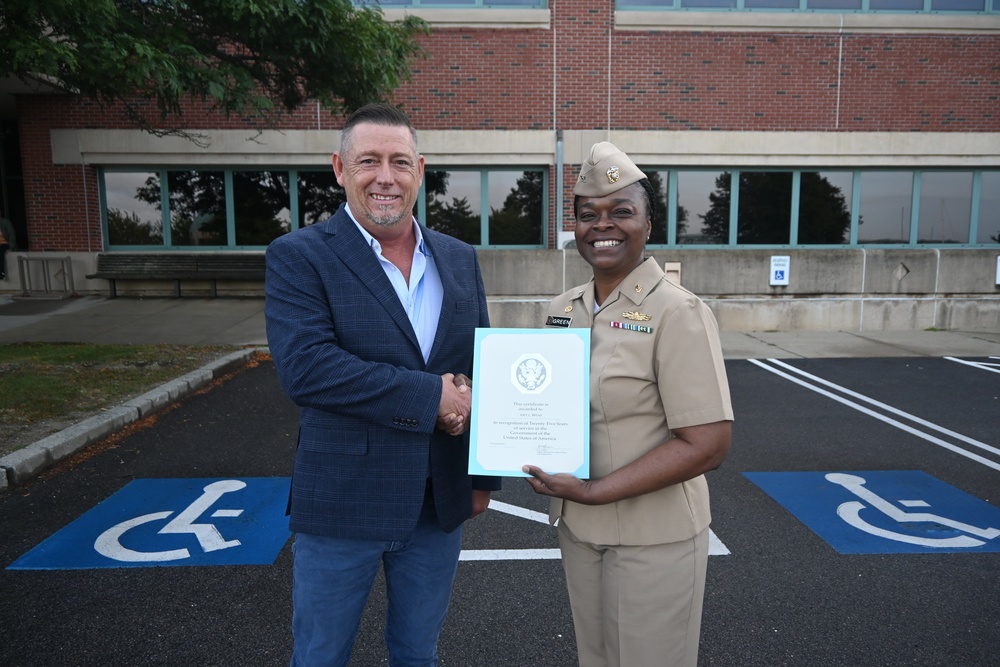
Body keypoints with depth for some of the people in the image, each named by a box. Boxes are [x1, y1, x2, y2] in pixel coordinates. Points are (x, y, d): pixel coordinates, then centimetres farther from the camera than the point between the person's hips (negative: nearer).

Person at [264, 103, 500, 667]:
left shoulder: (460, 260, 5)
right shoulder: (298, 257, -10)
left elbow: (483, 372, 9)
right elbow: (305, 368, -24)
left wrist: (484, 477, 11)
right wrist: (431, 395, -22)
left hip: (439, 503, 4)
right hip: (342, 503, -4)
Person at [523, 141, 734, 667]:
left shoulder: (678, 313, -17)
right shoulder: (564, 310, 3)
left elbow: (707, 445, -21)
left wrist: (592, 491, -23)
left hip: (652, 538, -6)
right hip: (577, 527, 6)